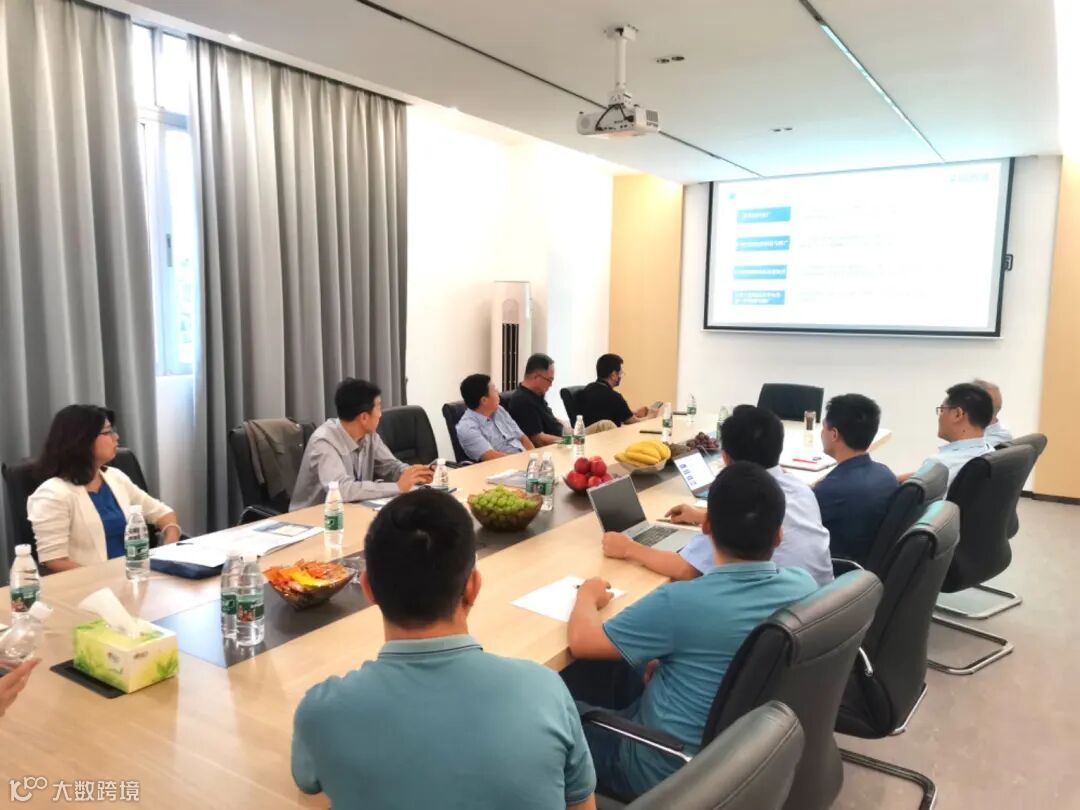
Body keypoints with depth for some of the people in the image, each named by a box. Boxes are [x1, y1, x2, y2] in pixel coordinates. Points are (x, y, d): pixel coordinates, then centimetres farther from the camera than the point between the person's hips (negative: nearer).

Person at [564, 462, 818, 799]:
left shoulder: (681, 602, -33)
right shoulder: (804, 585, -15)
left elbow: (581, 641, -19)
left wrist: (588, 595, 2)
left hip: (667, 772, -6)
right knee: (621, 671, 22)